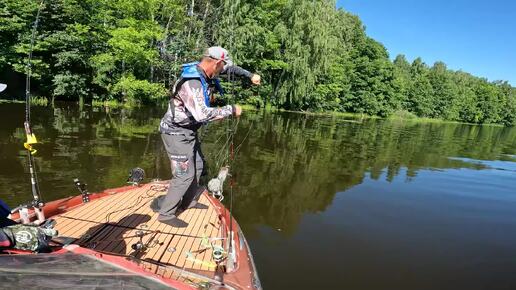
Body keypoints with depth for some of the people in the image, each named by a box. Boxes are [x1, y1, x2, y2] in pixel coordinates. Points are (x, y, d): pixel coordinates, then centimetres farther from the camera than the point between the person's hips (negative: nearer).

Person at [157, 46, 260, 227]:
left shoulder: (204, 72, -1)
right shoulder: (191, 82, -29)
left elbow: (230, 69, 16)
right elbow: (202, 114, -38)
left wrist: (250, 75, 5)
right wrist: (231, 110, -29)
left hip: (188, 131, 10)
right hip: (177, 132, -10)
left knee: (198, 166, 18)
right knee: (185, 174, -8)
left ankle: (188, 202, 34)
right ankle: (166, 214, 5)